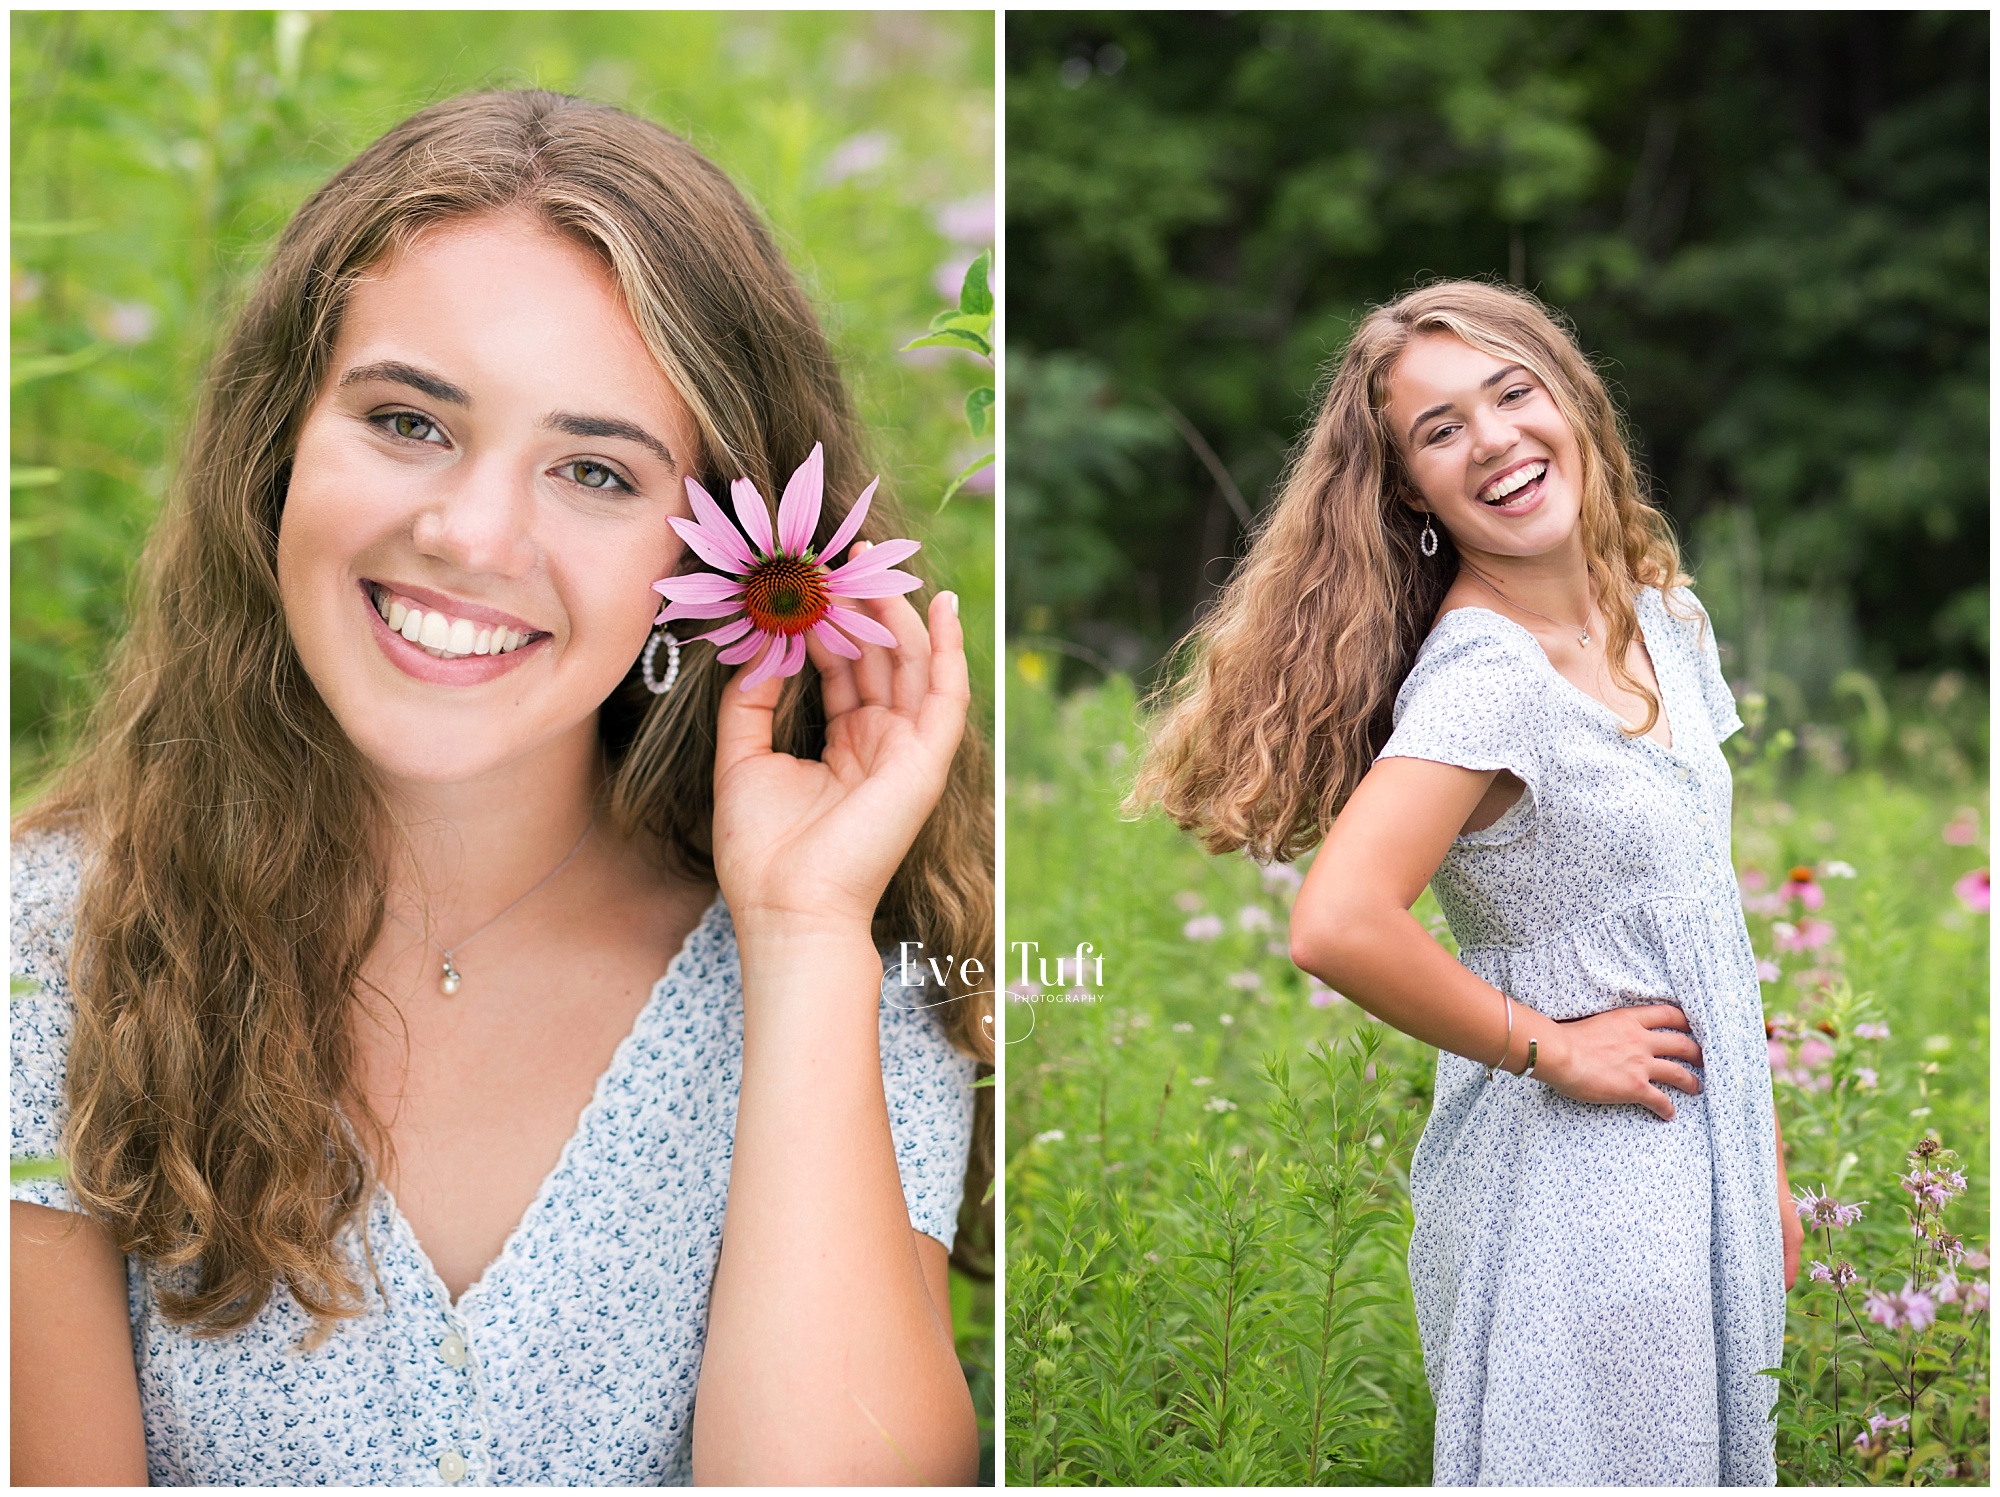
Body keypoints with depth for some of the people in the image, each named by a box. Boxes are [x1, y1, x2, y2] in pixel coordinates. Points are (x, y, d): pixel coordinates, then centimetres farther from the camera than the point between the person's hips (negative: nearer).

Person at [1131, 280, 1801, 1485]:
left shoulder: (1667, 617, 3)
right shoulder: (1481, 683, -22)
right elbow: (1338, 928, -35)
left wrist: (1769, 1169, 13)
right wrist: (1549, 1047, -20)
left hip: (1695, 1166, 8)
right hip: (1571, 1188, -8)